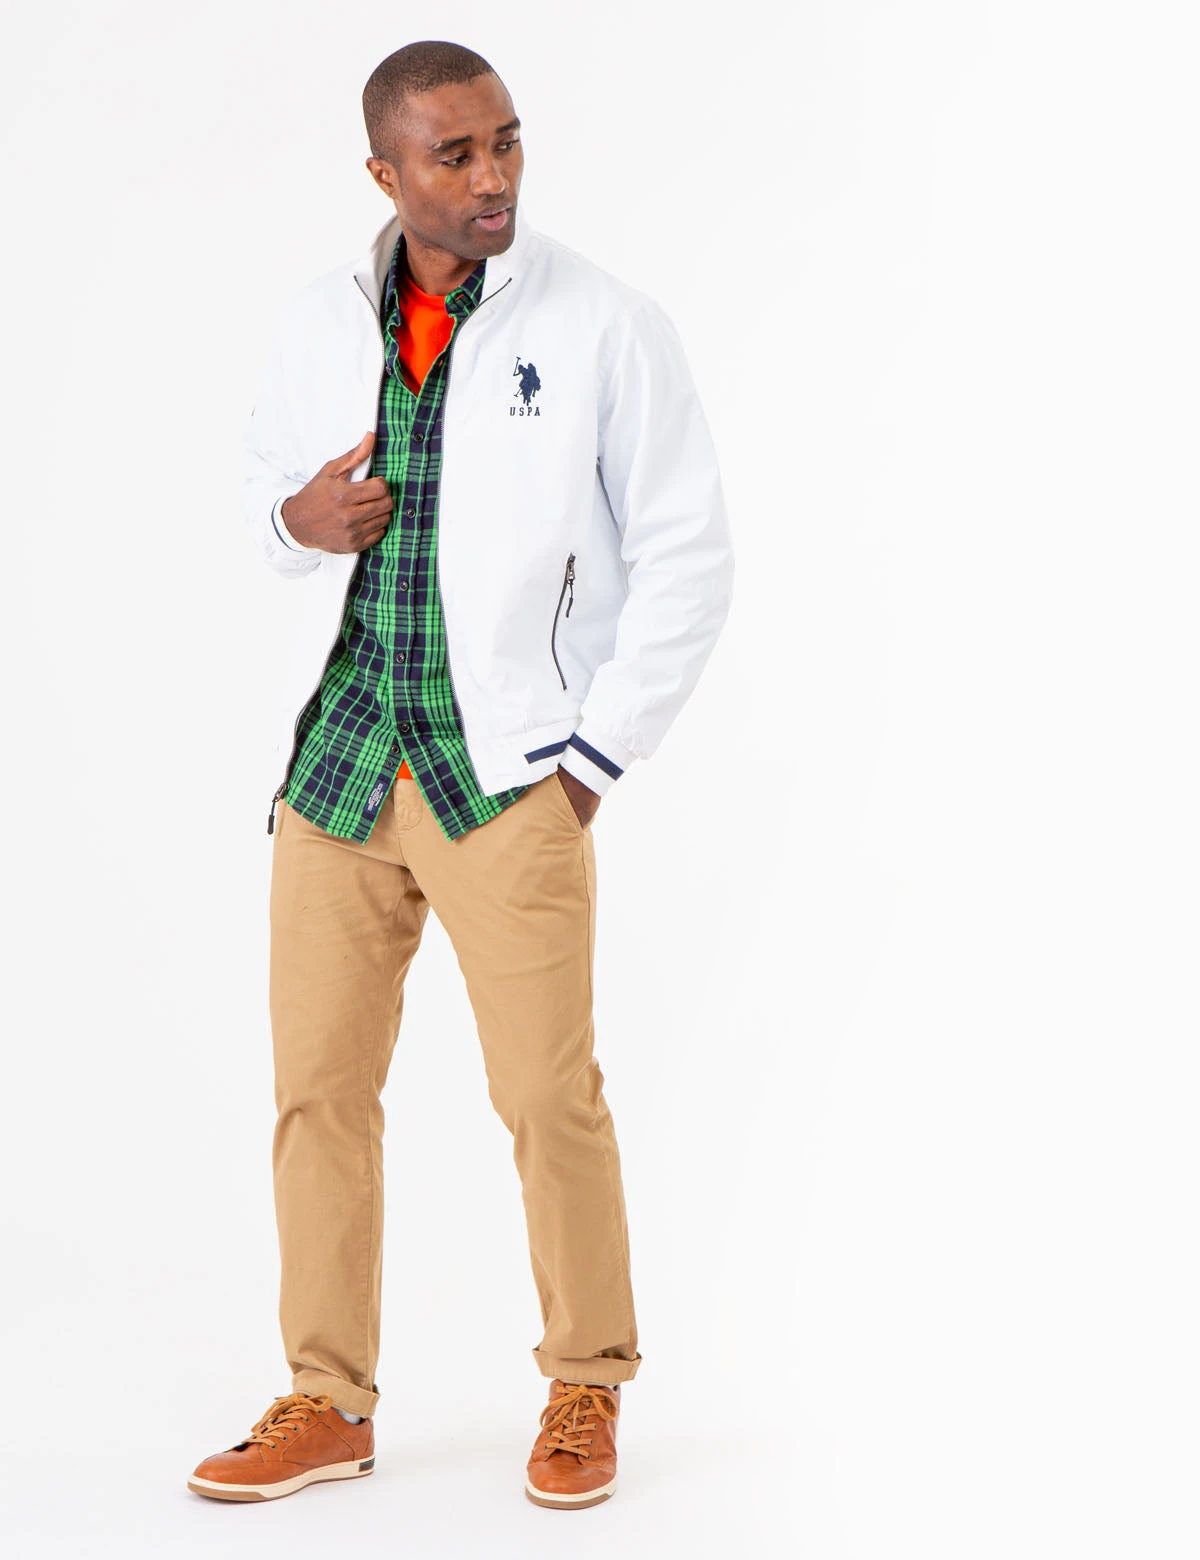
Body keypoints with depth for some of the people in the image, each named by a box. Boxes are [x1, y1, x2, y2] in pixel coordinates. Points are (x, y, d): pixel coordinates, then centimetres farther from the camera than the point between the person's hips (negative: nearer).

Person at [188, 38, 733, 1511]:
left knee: (549, 1094, -2)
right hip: (339, 760, 4)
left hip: (510, 777, -4)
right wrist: (296, 517, -4)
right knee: (319, 1084, 6)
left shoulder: (607, 326, -5)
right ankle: (327, 1404, 19)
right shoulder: (319, 325, 6)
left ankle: (585, 1391, 18)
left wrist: (594, 749, -7)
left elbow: (687, 556, -2)